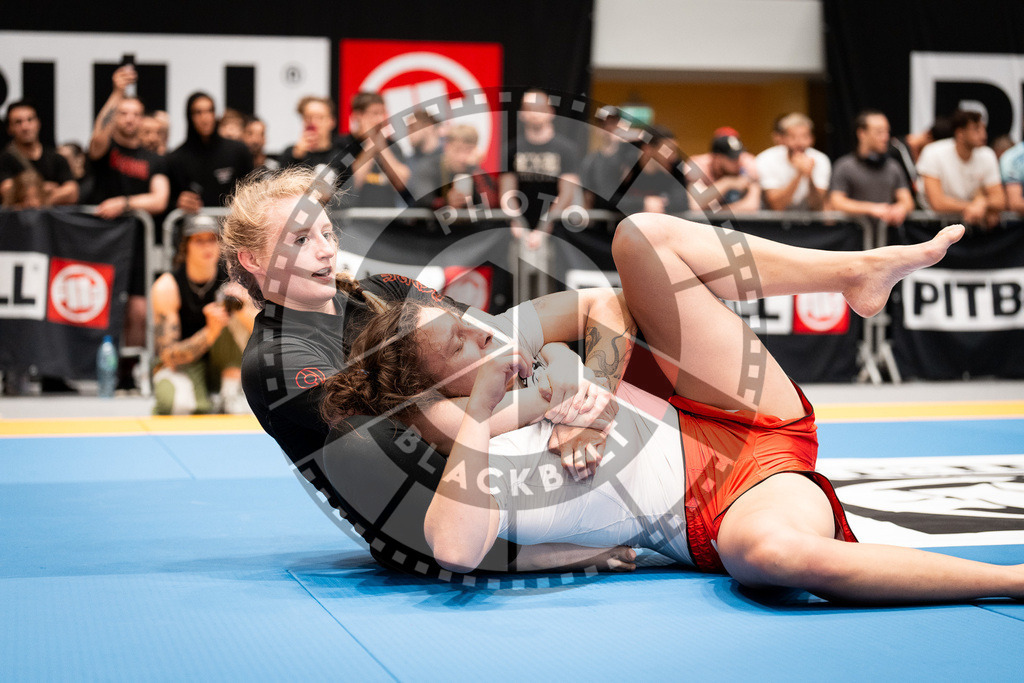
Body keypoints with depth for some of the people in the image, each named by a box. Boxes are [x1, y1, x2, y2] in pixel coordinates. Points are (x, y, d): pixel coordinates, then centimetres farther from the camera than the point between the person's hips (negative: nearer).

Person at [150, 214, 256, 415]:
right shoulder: (166, 287, -15)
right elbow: (169, 356, -21)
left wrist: (244, 309, -37)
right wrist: (210, 332, -37)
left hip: (222, 365, 3)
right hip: (179, 367, -3)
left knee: (237, 315, -24)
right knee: (181, 403, -38)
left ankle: (231, 397, -18)